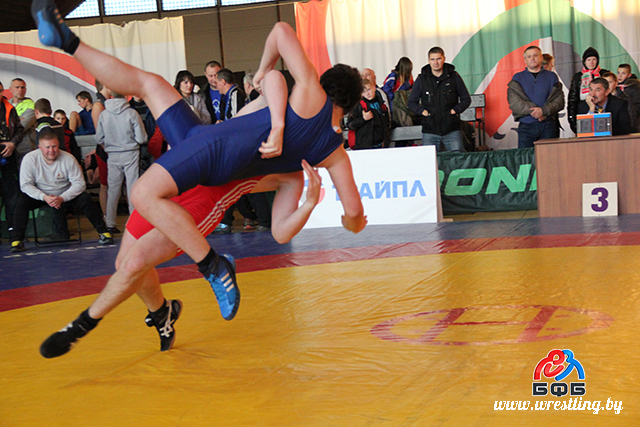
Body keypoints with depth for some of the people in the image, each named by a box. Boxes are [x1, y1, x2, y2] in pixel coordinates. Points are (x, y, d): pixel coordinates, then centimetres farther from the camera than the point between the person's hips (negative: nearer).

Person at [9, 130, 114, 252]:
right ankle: (16, 241, -21)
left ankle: (103, 232, -10)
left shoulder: (68, 159, -16)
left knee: (85, 199, -24)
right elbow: (25, 185, -15)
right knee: (21, 201, -28)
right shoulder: (29, 159, -16)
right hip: (39, 195, 0)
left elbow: (79, 184, -14)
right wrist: (44, 197, -30)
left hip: (65, 195, 0)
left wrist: (62, 198, -29)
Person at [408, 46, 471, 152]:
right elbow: (411, 102, 15)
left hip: (452, 130, 0)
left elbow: (466, 99, 14)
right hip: (429, 131, 0)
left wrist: (455, 110, -4)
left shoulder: (454, 77, 7)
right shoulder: (421, 79, 7)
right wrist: (422, 111, -3)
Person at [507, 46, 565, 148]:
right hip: (526, 127, 0)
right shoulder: (517, 78, 11)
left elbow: (559, 101, 3)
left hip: (548, 126, 0)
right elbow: (514, 103, -2)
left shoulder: (551, 77, 13)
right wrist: (534, 111, -13)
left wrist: (544, 111, -15)